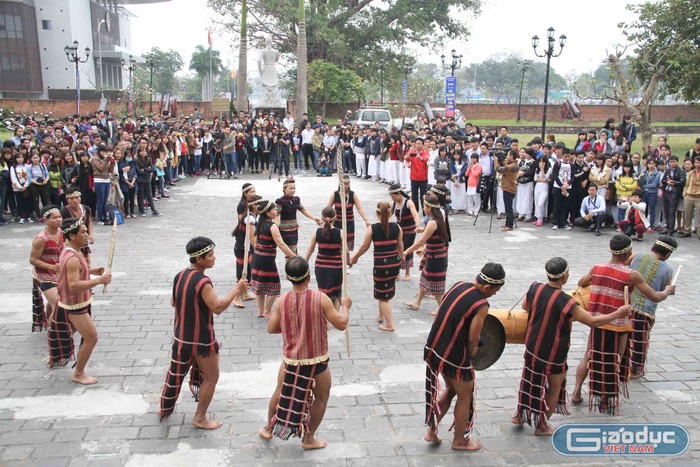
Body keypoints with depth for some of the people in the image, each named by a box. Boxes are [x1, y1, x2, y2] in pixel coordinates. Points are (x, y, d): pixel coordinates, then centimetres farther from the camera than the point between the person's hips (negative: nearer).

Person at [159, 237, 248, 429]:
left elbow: (173, 302, 14)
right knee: (211, 377, 9)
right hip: (201, 339, -8)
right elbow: (218, 307, -28)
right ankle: (200, 418, 18)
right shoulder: (202, 281, -25)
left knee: (176, 373, 24)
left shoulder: (180, 276, 2)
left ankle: (165, 408, 40)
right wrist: (236, 290, -21)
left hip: (181, 336, 8)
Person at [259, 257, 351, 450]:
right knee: (321, 398, 19)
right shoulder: (320, 298, -18)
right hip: (316, 361, -3)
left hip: (291, 359, 3)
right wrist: (346, 306, 4)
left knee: (280, 393, 26)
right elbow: (341, 324, -13)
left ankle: (269, 429, 42)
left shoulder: (281, 301, -9)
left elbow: (271, 328, 3)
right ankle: (308, 439, 28)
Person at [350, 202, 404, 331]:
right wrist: (402, 256, 31)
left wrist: (355, 257, 16)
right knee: (386, 290, 26)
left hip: (381, 264, -4)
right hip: (395, 263, 4)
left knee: (383, 296, 10)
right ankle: (381, 316, 39)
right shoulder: (396, 227, -3)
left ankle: (389, 324, 12)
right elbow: (400, 245, 9)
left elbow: (364, 247, -2)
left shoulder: (372, 228, -11)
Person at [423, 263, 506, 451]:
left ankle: (432, 430, 30)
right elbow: (472, 339, -18)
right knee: (465, 397, 16)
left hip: (435, 348, 7)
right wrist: (472, 351, 5)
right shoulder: (481, 305, -21)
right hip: (455, 357, -7)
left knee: (451, 390, 27)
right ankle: (460, 440, 33)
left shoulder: (458, 286, 0)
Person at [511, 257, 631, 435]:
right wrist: (618, 314, -11)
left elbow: (525, 307, 9)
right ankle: (541, 426, 29)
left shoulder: (534, 288, -11)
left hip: (532, 347, 5)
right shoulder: (565, 302, -28)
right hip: (553, 354, -5)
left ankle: (519, 415, 37)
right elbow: (593, 321, -22)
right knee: (554, 389, 16)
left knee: (532, 381, 25)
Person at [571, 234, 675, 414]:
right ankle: (609, 400, 21)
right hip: (617, 326, -4)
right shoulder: (631, 275, -16)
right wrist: (668, 291, 11)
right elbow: (655, 298, -9)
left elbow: (580, 283, 15)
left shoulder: (596, 269, -4)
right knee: (614, 363, 12)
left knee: (589, 357, 19)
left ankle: (576, 393, 23)